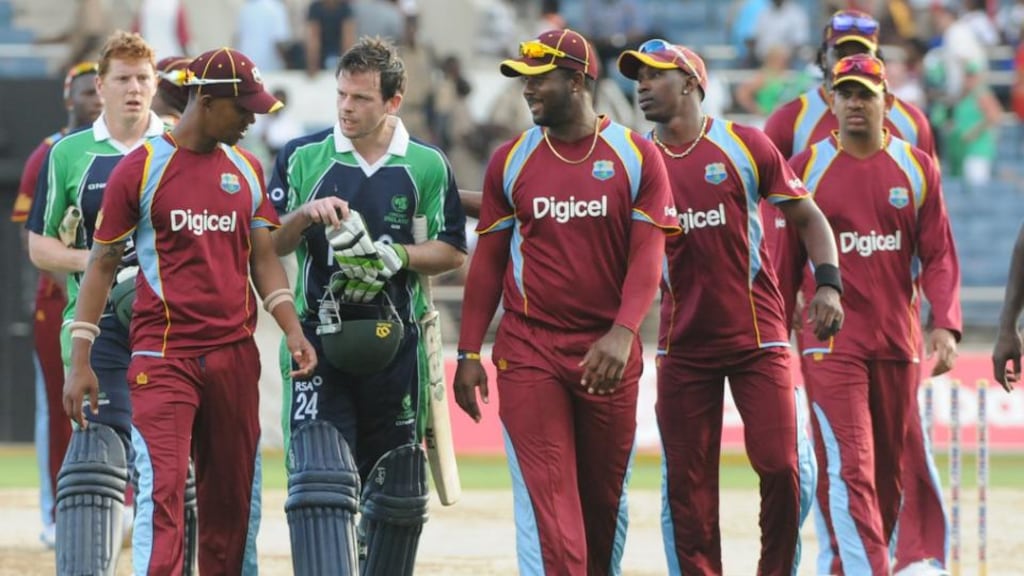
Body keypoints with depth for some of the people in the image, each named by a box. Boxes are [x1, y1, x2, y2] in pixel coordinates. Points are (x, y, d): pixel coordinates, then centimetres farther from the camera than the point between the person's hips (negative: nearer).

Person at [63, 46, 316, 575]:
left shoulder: (247, 170, 11)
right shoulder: (141, 168, -3)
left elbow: (263, 258, 14)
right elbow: (102, 264, 0)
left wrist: (292, 330, -3)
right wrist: (80, 362, -5)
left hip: (235, 353, 5)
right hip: (162, 354, -5)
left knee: (234, 501, 7)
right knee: (162, 492, -15)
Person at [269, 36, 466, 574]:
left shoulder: (427, 166, 5)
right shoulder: (302, 157, 4)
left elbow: (452, 251, 6)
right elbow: (266, 244, 4)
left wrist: (396, 256, -11)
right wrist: (305, 216, -16)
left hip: (395, 342, 2)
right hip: (319, 341, -2)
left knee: (399, 489, 9)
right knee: (318, 482, -16)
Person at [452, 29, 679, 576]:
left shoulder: (636, 156, -1)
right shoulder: (511, 160, 5)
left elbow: (648, 255, -7)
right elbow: (488, 261, 8)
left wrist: (623, 333, -22)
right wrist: (468, 353, 2)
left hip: (607, 353, 0)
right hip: (528, 351, 0)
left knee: (605, 498, 10)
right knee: (546, 498, -10)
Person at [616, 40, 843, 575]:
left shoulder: (745, 145, -1)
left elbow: (807, 216, 3)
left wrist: (828, 284, -10)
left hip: (757, 335, -2)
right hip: (683, 345, 2)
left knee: (782, 466, -8)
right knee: (686, 481, 1)